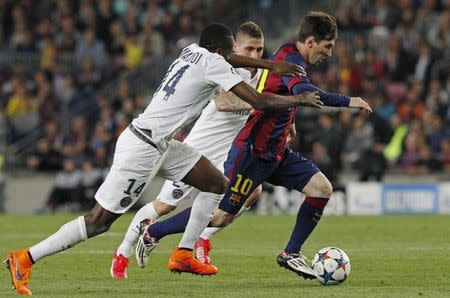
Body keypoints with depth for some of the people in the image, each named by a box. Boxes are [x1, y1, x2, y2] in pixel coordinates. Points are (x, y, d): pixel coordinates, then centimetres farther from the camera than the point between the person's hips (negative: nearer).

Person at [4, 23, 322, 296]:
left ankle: (185, 254, 17)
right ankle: (25, 258, -2)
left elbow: (227, 58, 31)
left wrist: (271, 65, 28)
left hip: (161, 143, 10)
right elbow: (259, 101, -13)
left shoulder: (192, 51, 9)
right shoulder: (213, 64, -13)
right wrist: (299, 100, 2)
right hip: (143, 147, -10)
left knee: (218, 185, 11)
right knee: (100, 220, -7)